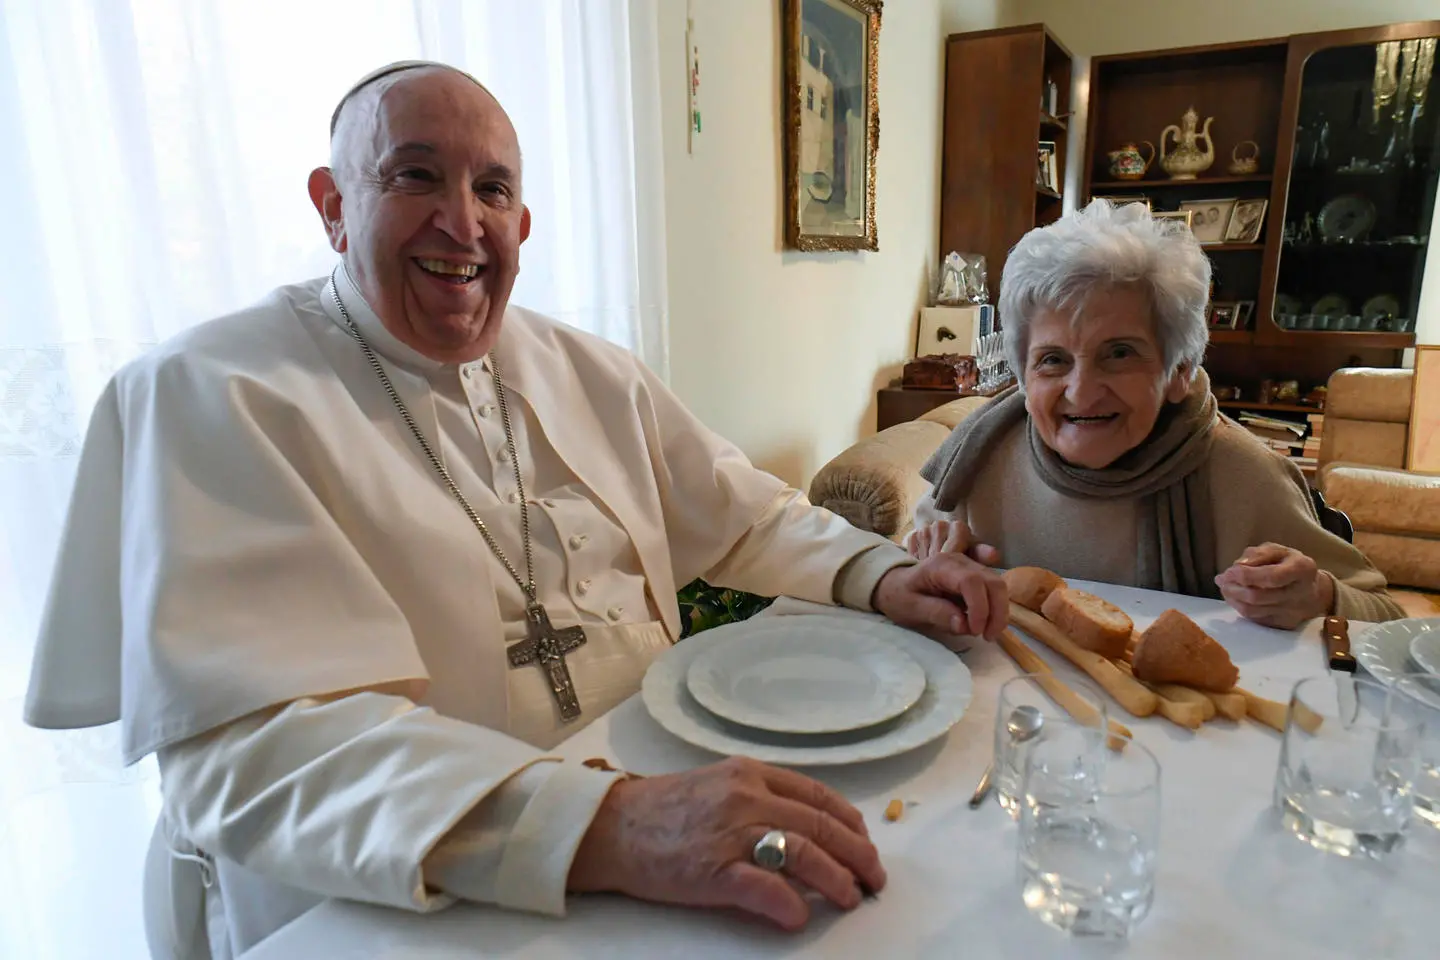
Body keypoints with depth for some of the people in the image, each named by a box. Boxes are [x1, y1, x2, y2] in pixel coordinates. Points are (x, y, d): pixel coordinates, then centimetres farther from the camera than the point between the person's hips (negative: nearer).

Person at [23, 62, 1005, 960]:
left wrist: (877, 573, -5)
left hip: (663, 796, 6)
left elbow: (747, 515, 14)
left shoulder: (586, 371, 9)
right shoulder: (206, 398, -10)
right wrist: (605, 827, -33)